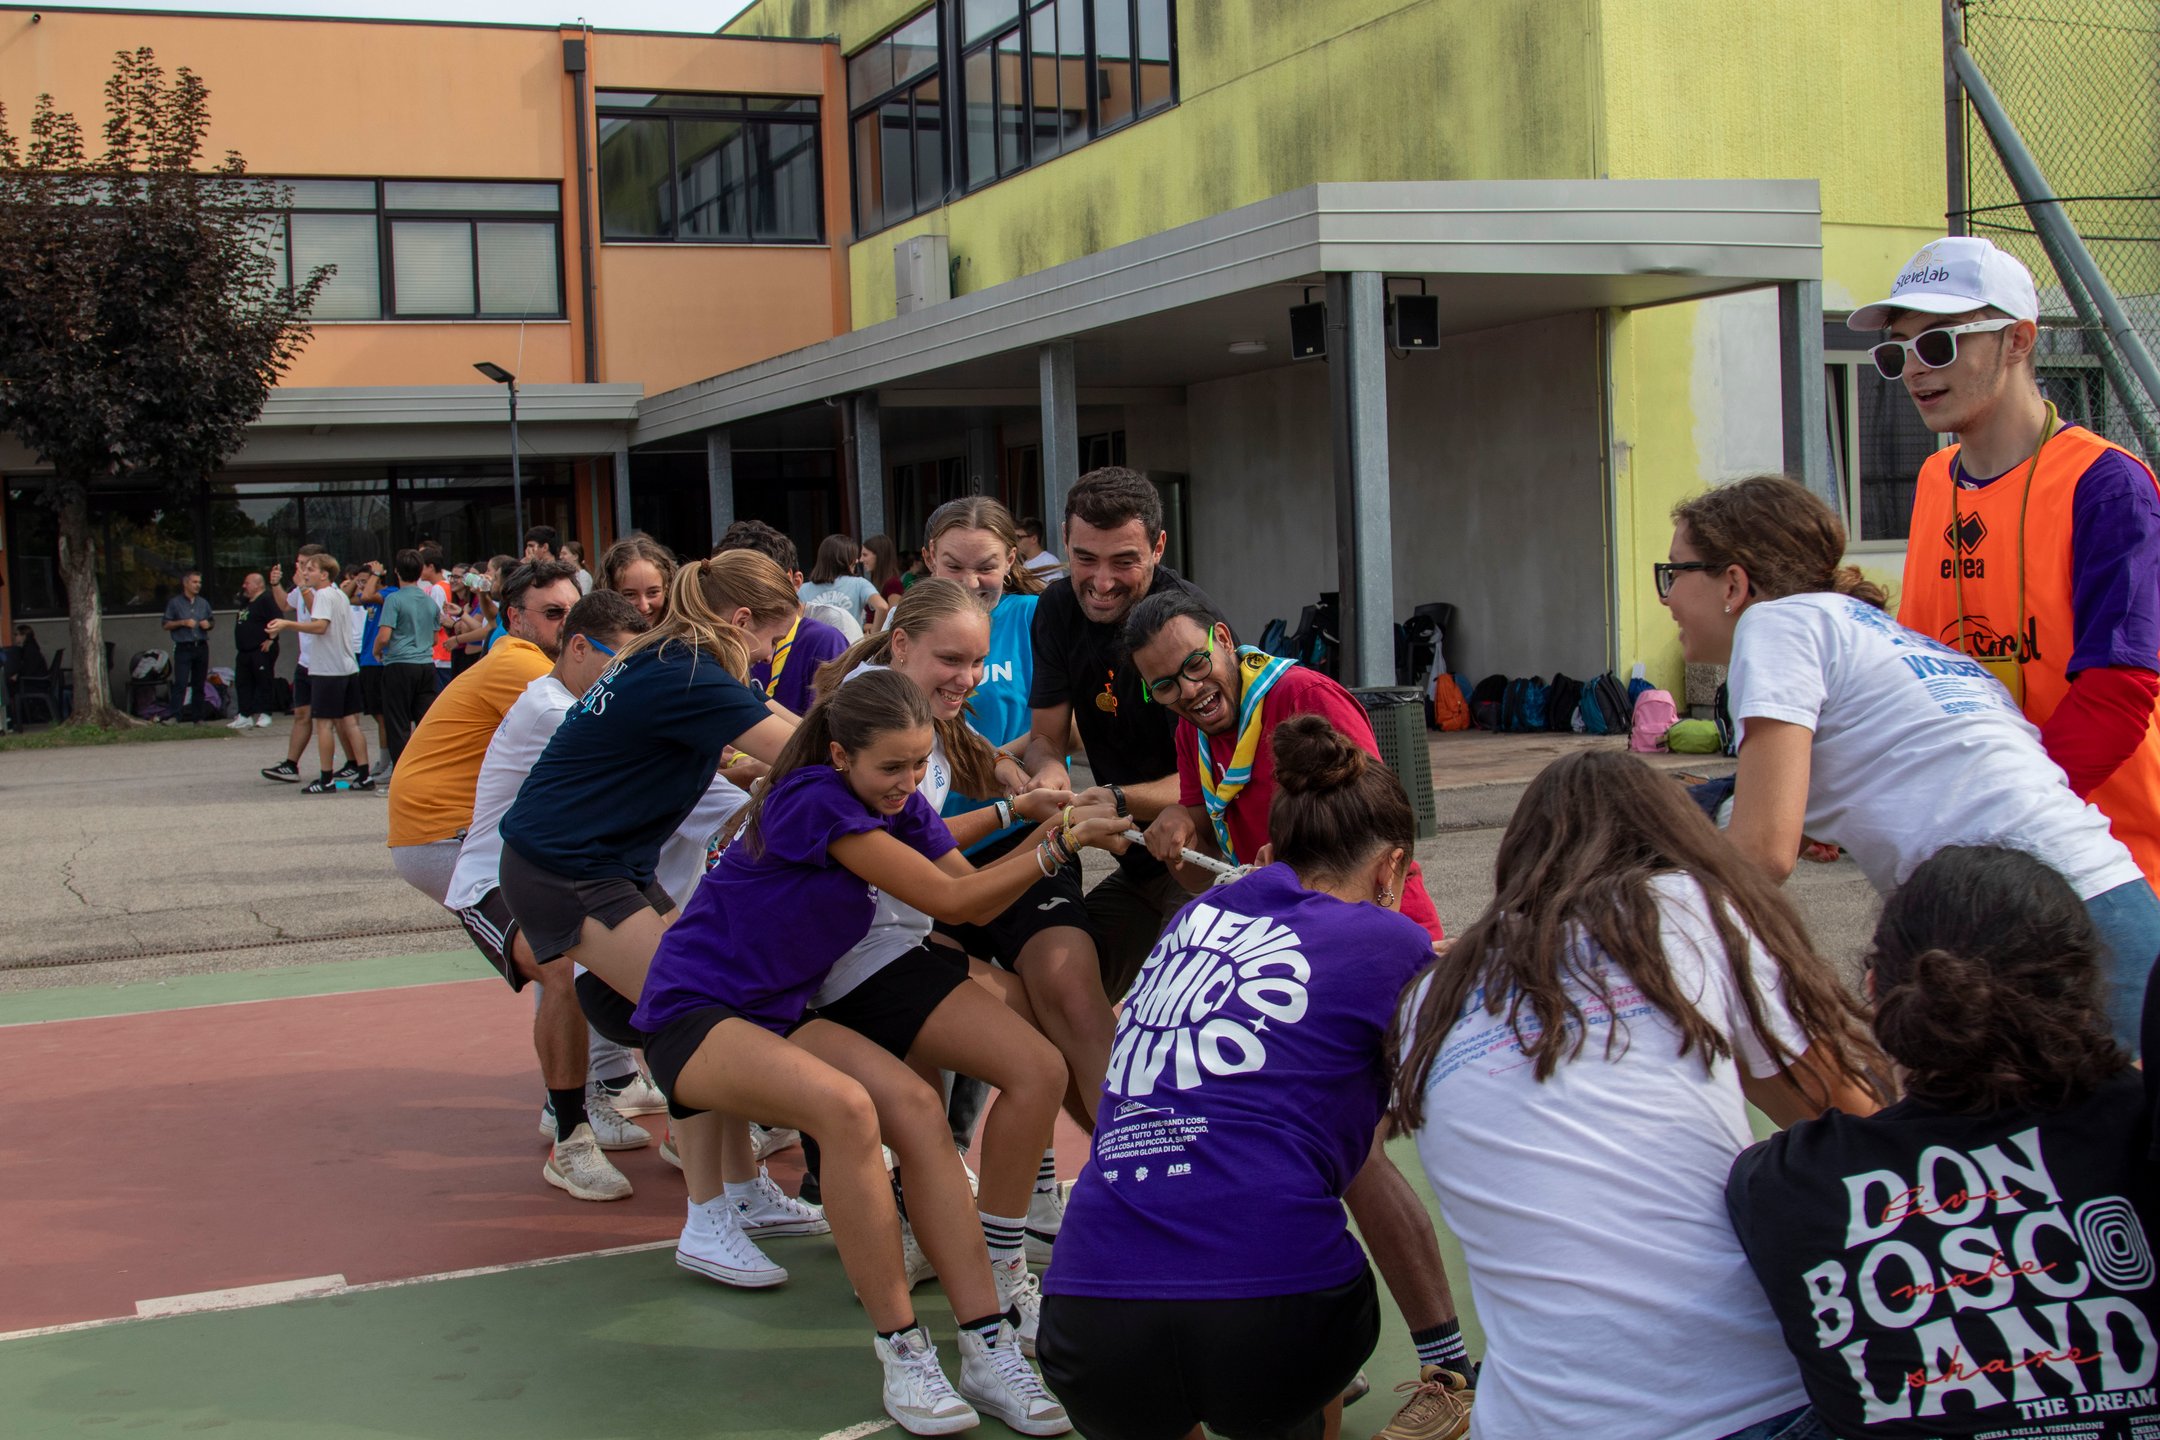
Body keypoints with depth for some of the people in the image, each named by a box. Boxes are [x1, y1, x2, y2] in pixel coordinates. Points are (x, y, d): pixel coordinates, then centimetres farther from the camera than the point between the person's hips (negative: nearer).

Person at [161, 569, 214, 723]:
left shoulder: (204, 603, 16)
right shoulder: (174, 603, 2)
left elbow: (212, 622, 24)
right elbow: (166, 625, 1)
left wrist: (208, 624, 1)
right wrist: (183, 622, -13)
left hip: (201, 647, 5)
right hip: (183, 648, -5)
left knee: (199, 684, 7)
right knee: (180, 684, -13)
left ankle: (197, 716, 12)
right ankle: (175, 717, -18)